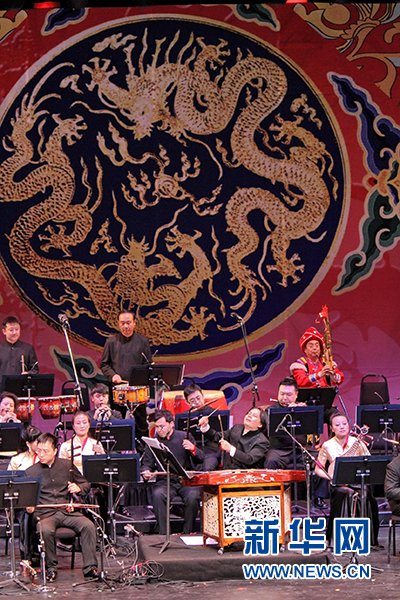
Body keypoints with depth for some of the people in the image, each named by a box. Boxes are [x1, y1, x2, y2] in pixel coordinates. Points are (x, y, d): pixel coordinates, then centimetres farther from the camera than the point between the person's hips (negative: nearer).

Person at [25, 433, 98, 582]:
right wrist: (28, 506, -12)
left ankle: (90, 567, -22)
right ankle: (51, 567, -15)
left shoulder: (67, 466, 12)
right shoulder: (31, 472, 8)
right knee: (46, 530, -36)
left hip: (68, 511, 2)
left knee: (88, 526, -27)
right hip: (44, 513, -1)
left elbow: (86, 484, 19)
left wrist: (78, 488, -5)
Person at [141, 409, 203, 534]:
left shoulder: (184, 437, 5)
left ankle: (188, 532, -13)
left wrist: (193, 449, -20)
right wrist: (146, 472, -9)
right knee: (158, 494, -32)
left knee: (192, 496, -32)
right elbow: (147, 463, 15)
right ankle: (163, 533, -26)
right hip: (165, 481, 1)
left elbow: (200, 460, 2)